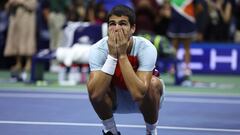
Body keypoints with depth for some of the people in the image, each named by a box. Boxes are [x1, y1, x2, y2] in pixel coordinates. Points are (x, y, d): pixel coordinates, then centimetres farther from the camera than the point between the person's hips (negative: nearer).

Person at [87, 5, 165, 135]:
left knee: (154, 83, -33)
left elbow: (138, 94, -41)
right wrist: (112, 55, -41)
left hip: (144, 100, -1)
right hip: (114, 100, 1)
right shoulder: (97, 49, -26)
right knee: (92, 85, -28)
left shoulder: (146, 48, -30)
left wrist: (122, 55, -41)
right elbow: (95, 94, -38)